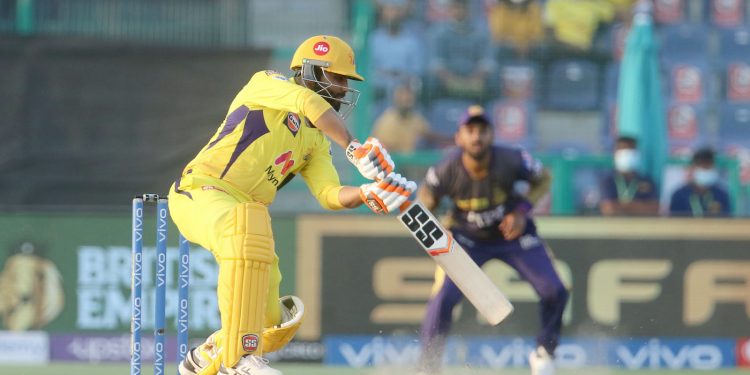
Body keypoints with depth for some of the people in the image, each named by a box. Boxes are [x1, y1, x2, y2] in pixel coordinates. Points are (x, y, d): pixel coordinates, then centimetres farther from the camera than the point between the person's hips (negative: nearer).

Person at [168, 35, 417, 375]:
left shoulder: (316, 141, 19)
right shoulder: (266, 84, 0)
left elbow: (330, 196, 5)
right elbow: (308, 103, -21)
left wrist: (367, 195, -16)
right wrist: (355, 149, -30)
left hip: (247, 212, 8)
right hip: (200, 192, -8)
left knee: (274, 322, 4)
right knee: (249, 226, -41)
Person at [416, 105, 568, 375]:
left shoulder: (511, 161, -27)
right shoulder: (447, 171, -27)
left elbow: (543, 179, -7)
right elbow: (427, 196, -7)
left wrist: (522, 211, -20)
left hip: (513, 232, 1)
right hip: (467, 239, -1)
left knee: (554, 292, -9)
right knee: (442, 299, -20)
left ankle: (543, 353, 19)